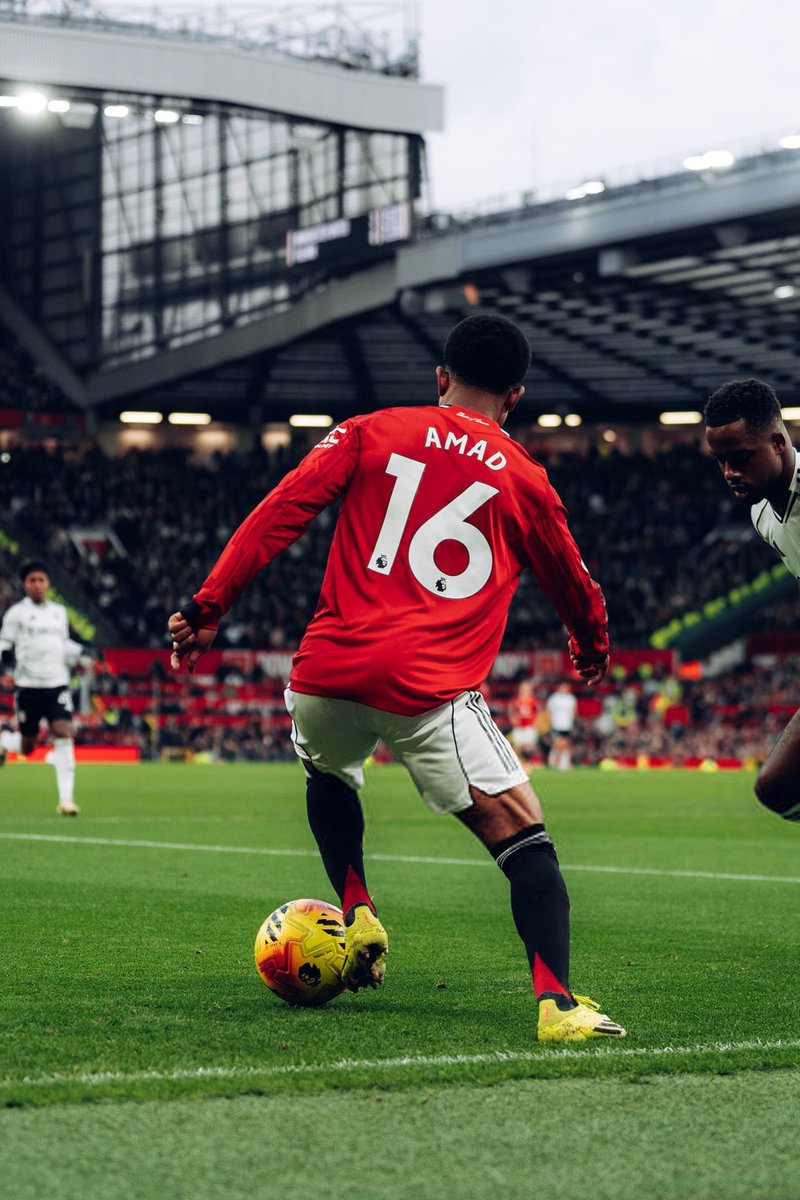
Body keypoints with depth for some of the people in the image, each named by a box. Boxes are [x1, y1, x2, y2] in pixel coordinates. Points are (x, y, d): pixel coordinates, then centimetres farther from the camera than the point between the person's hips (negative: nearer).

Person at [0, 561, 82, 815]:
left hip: (57, 684, 3)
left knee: (64, 734, -15)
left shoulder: (59, 612, 13)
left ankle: (66, 799, -12)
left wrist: (80, 652, 6)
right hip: (28, 686, -3)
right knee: (26, 747, 4)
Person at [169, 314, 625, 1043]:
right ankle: (556, 1002, -17)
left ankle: (358, 914, 21)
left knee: (328, 773, 35)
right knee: (524, 838, 0)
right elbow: (572, 586, 25)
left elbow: (279, 513, 3)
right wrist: (594, 649, 45)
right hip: (431, 692, -2)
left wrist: (208, 608, 5)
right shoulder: (524, 479, 12)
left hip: (327, 675, 3)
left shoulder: (371, 432, 12)